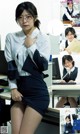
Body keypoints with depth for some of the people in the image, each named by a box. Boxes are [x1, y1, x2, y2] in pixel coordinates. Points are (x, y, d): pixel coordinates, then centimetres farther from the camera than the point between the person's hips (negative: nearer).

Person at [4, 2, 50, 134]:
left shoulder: (42, 38, -1)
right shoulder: (11, 37, 8)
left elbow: (43, 66, -9)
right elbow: (9, 65, 5)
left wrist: (31, 46, -9)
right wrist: (13, 88, -3)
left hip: (37, 90, -4)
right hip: (18, 88, 4)